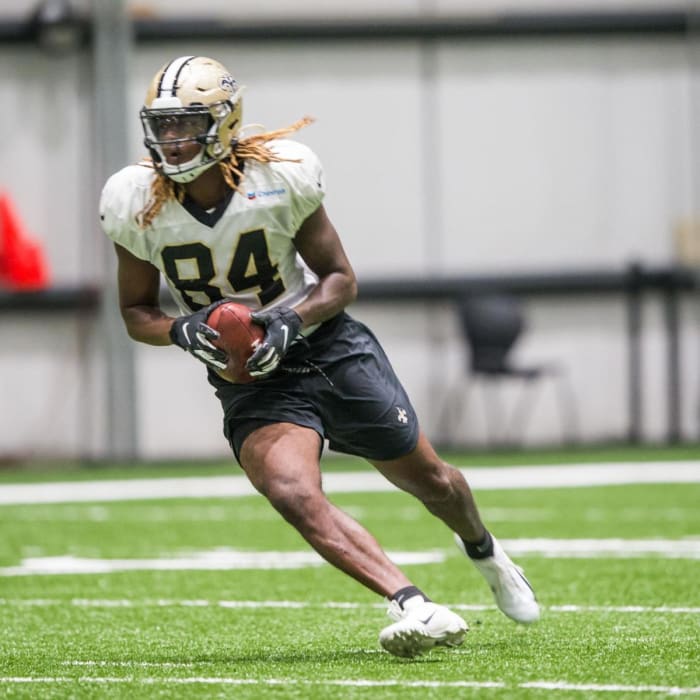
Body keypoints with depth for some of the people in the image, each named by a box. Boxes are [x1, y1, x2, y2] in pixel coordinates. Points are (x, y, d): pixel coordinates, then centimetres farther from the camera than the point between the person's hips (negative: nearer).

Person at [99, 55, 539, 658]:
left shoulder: (281, 176, -15)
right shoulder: (138, 205, -11)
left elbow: (340, 279, -4)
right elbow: (136, 312, 3)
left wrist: (291, 319, -23)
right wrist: (181, 330, -19)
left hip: (328, 346, 0)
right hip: (253, 382, 0)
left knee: (430, 480, 13)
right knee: (295, 497, -28)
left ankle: (486, 554, 48)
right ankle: (417, 610, -33)